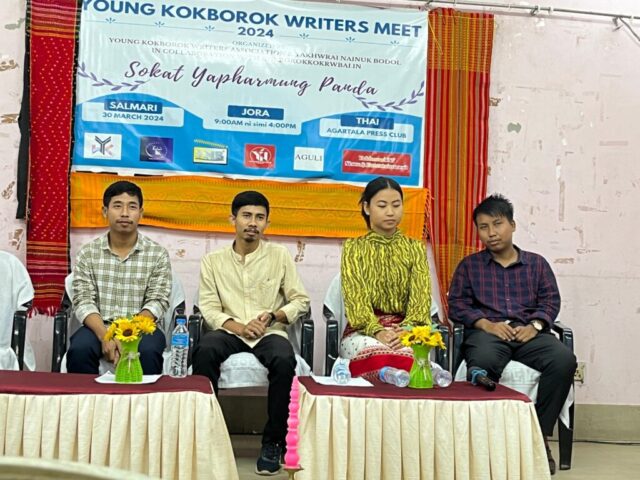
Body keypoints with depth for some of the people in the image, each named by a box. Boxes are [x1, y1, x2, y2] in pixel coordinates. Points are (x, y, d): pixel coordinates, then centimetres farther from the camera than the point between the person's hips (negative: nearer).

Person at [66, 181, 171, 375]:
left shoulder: (158, 254, 3)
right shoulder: (88, 252, 6)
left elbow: (157, 302, -4)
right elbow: (83, 301, -2)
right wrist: (105, 335, -20)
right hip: (99, 328, 1)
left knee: (148, 353, -32)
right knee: (79, 350, -29)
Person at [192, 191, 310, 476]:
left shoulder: (280, 256, 8)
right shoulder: (213, 260, 9)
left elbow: (301, 301, 7)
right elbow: (209, 308, 1)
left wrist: (272, 316, -11)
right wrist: (238, 327, -16)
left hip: (270, 332, 0)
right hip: (230, 332, 1)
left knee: (284, 360, -34)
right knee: (205, 351, -34)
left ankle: (273, 441, -17)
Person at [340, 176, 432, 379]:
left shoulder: (415, 249, 15)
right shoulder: (354, 248, 10)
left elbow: (421, 297, 2)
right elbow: (355, 297, -3)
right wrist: (377, 331, -22)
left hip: (405, 329, 1)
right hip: (364, 331, -1)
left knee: (409, 357, -35)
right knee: (377, 355, -36)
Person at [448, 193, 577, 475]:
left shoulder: (536, 263, 22)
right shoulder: (469, 266, 18)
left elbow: (550, 300, 12)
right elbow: (457, 303, 8)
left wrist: (535, 325, -9)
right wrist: (486, 324, -10)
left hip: (529, 333, 2)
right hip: (487, 331, -2)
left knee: (564, 359, -31)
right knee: (484, 361, -40)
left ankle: (539, 434, -19)